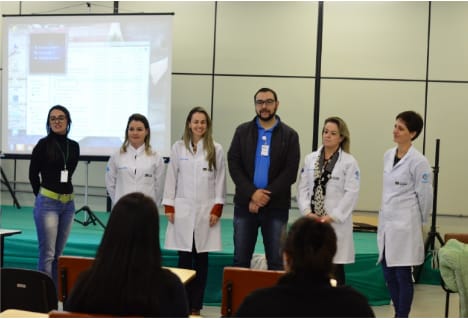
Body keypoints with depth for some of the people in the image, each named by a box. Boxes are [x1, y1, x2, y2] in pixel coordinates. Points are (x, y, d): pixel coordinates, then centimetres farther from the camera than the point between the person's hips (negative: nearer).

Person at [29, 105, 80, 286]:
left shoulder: (74, 146, 8)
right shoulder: (43, 144, -6)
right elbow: (33, 174, 3)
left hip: (68, 204, 5)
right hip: (47, 203, -5)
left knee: (58, 254, 10)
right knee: (47, 254, -6)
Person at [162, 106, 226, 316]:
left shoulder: (216, 150, 1)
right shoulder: (178, 147, 4)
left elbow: (220, 181, 2)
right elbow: (171, 178, 5)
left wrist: (217, 210, -3)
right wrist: (169, 207, 1)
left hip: (206, 210, 0)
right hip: (182, 210, 0)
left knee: (201, 259, 4)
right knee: (184, 259, 2)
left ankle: (196, 306, 12)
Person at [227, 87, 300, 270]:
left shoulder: (290, 135, 3)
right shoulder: (242, 131, 7)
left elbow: (290, 172, -4)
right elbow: (233, 165, -1)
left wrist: (266, 195, -13)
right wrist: (252, 193, -13)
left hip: (276, 206, -1)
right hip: (245, 204, 1)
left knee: (276, 262, 3)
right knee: (241, 260, 7)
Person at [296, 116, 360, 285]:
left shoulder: (349, 162, -3)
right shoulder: (310, 159, 9)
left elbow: (351, 193, -9)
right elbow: (302, 188, 6)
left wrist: (332, 217, -14)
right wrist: (307, 212, -8)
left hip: (336, 224, -3)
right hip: (312, 222, 3)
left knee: (335, 267, 3)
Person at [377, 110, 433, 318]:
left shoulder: (418, 161, -14)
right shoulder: (388, 155, 8)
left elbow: (425, 196, -8)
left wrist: (419, 222, 3)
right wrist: (385, 216, 17)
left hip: (405, 226, -7)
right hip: (386, 223, 7)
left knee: (403, 275, 2)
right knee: (389, 274, 13)